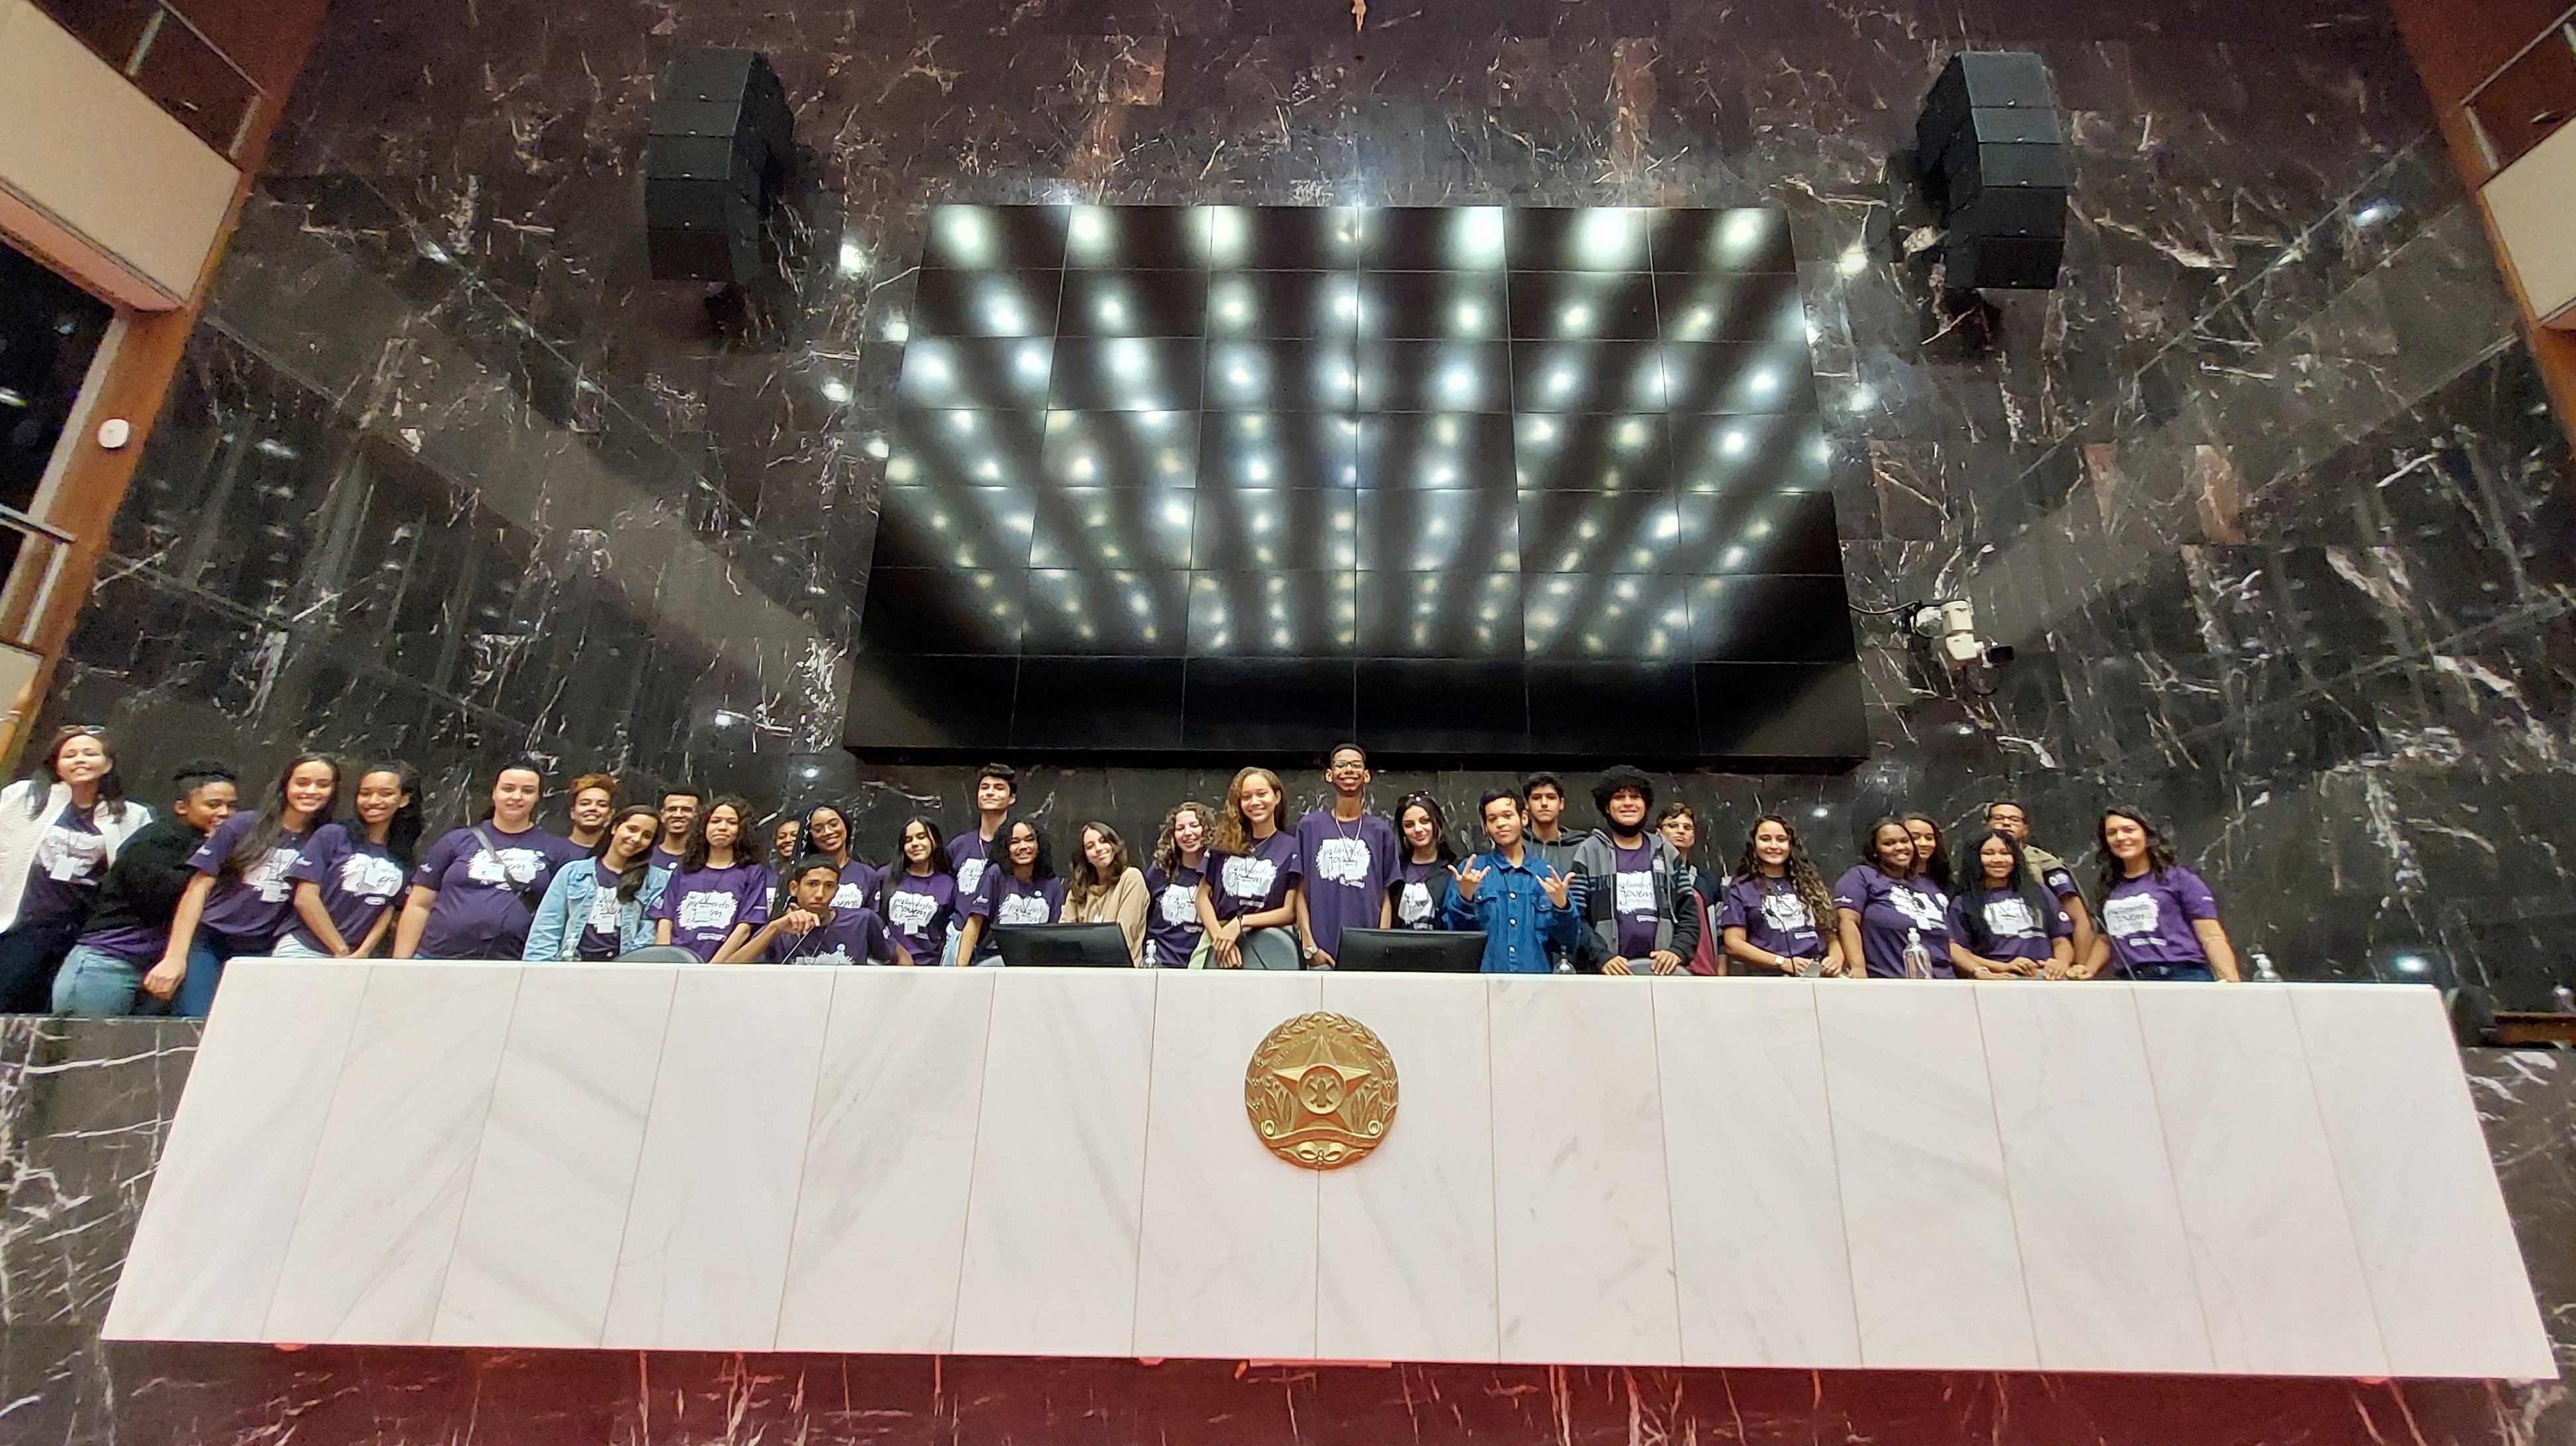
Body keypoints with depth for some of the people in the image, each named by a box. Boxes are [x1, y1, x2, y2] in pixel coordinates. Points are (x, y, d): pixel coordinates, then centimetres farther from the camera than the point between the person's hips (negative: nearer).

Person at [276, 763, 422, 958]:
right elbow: (305, 898, -4)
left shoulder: (407, 856, 8)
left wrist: (362, 953, -8)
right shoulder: (332, 835, 1)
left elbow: (389, 909, 6)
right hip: (304, 950, -2)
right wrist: (342, 951, -6)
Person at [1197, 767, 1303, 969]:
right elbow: (1203, 895, 9)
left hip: (1268, 941, -1)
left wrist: (1241, 922, -8)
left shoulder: (1291, 847, 5)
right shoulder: (1224, 843, 13)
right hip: (1220, 937, 1)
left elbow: (1290, 912, 1)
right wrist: (1220, 935, -6)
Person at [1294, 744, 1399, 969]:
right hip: (1323, 952, -1)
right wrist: (1310, 946, -4)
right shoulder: (1310, 826, 5)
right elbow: (1302, 892, 4)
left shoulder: (1381, 831, 8)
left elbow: (1385, 897, 8)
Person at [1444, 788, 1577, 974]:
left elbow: (1568, 943, 6)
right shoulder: (1469, 871, 5)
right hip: (1483, 974, -1)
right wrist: (1465, 898, -17)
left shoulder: (1550, 874, 9)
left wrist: (1561, 906, -10)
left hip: (1536, 973, 1)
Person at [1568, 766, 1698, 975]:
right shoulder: (1589, 852, 4)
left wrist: (1678, 950, -5)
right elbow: (1574, 917, -3)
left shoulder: (1666, 853, 15)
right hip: (1607, 974, -3)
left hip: (1660, 970, 3)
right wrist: (1602, 957, -15)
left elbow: (1689, 912, 12)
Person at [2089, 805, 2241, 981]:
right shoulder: (2110, 888, 15)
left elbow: (2212, 937, -2)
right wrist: (2089, 970, 8)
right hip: (2133, 984, 3)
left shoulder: (2179, 878, 4)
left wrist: (2232, 982, -13)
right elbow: (2106, 940, 24)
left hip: (2184, 979, -3)